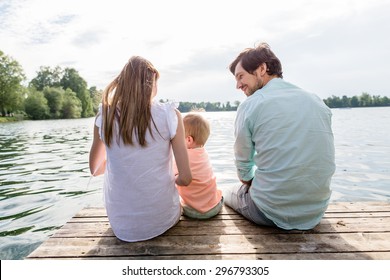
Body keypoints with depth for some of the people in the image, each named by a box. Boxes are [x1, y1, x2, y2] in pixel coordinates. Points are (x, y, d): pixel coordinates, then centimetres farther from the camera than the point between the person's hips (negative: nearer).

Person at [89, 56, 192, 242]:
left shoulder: (105, 115, -8)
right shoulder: (170, 115, -15)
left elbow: (95, 169, 7)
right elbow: (186, 179, -12)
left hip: (121, 226, 1)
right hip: (162, 220, 0)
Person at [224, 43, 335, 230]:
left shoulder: (249, 106, -12)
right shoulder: (318, 102, 3)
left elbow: (244, 168, -3)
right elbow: (316, 161, 12)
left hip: (273, 213, -5)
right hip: (316, 211, 6)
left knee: (229, 193, 25)